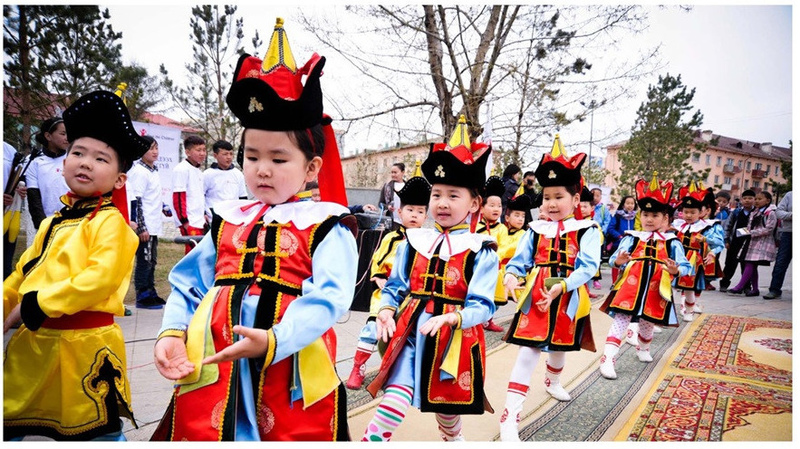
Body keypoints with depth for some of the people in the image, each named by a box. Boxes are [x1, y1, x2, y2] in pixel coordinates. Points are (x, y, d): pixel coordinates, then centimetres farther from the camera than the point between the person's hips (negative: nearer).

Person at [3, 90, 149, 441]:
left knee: (95, 430, 6)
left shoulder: (110, 221, -12)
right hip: (32, 343, 8)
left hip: (82, 346, -8)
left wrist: (32, 305, -19)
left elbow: (99, 279, -23)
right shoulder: (54, 222, 14)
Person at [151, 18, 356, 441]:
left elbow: (326, 300, -14)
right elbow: (188, 284, 14)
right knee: (201, 429, 13)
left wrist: (274, 340, -26)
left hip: (289, 371, -4)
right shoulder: (227, 220, 13)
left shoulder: (327, 225, -3)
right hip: (209, 368, 4)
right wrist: (172, 332, -2)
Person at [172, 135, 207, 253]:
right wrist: (185, 222, -17)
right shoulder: (181, 169, -9)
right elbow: (178, 198, -15)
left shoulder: (198, 171, 17)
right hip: (190, 223, -9)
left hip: (200, 222, 9)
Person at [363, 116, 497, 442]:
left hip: (454, 342, -1)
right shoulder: (413, 242, 3)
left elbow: (482, 306, -11)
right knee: (392, 406, -10)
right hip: (410, 337, 2)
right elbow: (394, 287, 8)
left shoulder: (481, 250, -7)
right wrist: (386, 311, -11)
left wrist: (449, 318, -27)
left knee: (448, 410, 19)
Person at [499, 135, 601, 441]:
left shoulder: (587, 230, -3)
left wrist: (562, 285, -26)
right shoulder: (535, 229, 3)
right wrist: (511, 276, -21)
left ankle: (552, 382, 58)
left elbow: (588, 267, -13)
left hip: (568, 300, 1)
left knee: (559, 346, 24)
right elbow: (519, 260, 1)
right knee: (527, 353, -8)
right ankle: (510, 417, -6)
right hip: (534, 298, 0)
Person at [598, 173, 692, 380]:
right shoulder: (631, 238, 3)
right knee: (620, 321, -6)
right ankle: (607, 360, -7)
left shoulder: (672, 242, 6)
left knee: (648, 323, 19)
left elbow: (686, 267, 1)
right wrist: (618, 261, -27)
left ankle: (643, 349, 49)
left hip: (655, 292, 2)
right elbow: (614, 260, -4)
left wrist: (676, 270, -21)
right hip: (630, 288, -2)